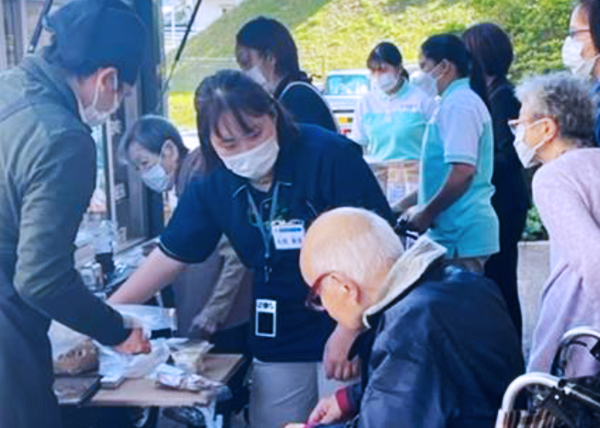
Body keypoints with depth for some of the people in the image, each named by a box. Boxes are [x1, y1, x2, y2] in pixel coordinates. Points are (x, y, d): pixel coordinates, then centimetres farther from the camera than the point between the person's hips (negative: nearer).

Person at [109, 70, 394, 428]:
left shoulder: (330, 156, -18)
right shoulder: (214, 185, -3)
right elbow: (170, 257, 7)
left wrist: (349, 330, -19)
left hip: (351, 330, -4)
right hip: (279, 342, 5)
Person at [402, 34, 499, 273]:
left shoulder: (458, 103, -12)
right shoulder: (464, 100, 19)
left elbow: (463, 172, -22)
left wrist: (426, 213, -13)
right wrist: (405, 205, 24)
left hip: (460, 233, -10)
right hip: (460, 229, 10)